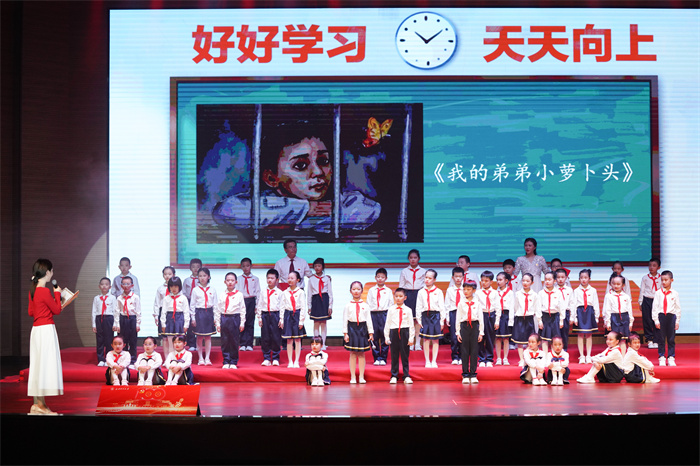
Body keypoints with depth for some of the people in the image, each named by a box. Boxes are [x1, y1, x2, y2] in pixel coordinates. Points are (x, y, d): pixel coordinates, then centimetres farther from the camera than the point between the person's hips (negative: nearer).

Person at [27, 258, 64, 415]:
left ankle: (37, 403, 13)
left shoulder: (32, 290, 10)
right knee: (46, 364, -5)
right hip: (46, 330, -9)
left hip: (36, 330, 9)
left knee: (38, 365, 10)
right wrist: (57, 294, 4)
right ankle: (40, 404, -5)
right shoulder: (45, 291, -16)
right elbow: (57, 310, -8)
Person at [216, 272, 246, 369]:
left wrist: (242, 323, -2)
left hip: (235, 318, -2)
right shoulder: (222, 295, 8)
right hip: (224, 318, 2)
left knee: (234, 342, 2)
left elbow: (242, 309, 2)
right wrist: (217, 323, 6)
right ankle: (226, 362, 12)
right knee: (225, 342, 4)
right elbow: (218, 309, 10)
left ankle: (233, 362, 11)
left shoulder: (239, 294, 2)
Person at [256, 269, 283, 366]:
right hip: (265, 315, 2)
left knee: (276, 338, -1)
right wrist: (259, 317, 4)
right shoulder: (263, 292, 10)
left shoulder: (279, 292, 3)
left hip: (275, 315, -2)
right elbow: (259, 305, 11)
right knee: (265, 338, 2)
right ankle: (266, 358, 10)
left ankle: (275, 358, 8)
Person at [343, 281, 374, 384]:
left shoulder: (365, 306, 5)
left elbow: (369, 319, 6)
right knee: (352, 354, 2)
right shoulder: (348, 306, 2)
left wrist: (370, 333, 2)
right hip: (351, 329, -1)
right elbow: (345, 320, 1)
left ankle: (361, 377, 10)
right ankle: (352, 377, 8)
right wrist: (345, 333, -4)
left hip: (362, 329, 1)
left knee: (361, 354, 4)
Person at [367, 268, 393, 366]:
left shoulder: (388, 291, 7)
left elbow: (391, 304, 7)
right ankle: (376, 358, 11)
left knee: (384, 336, -1)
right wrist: (368, 316, 2)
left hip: (384, 314, -1)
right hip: (373, 314, 1)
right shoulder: (371, 290, 9)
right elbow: (368, 304, 9)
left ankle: (383, 358, 7)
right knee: (375, 336, 2)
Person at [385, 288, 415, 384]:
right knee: (394, 355, 5)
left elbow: (411, 325, 4)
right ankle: (394, 376, 14)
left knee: (405, 355, 4)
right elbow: (387, 323, 8)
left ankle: (406, 376, 11)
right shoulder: (391, 309, 6)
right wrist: (386, 337, 4)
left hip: (404, 332, -1)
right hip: (394, 332, 1)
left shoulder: (408, 310, 4)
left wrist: (411, 338, 0)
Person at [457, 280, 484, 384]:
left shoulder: (477, 303, 5)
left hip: (475, 326, 0)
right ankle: (465, 375, 7)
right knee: (464, 351, 1)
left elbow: (481, 318, 7)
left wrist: (481, 332, 3)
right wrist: (458, 332, 2)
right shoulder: (461, 304, 5)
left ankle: (473, 375, 8)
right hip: (464, 326, 0)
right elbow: (458, 318, 6)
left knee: (474, 351, 1)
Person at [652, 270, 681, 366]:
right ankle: (662, 358, 12)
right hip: (661, 316, 0)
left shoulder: (674, 293, 3)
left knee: (671, 339, 4)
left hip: (671, 316, 0)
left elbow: (678, 308, 5)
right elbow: (655, 307, 2)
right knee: (661, 339, 4)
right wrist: (656, 320, -3)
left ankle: (671, 358, 12)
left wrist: (677, 321, 2)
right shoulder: (658, 293, 2)